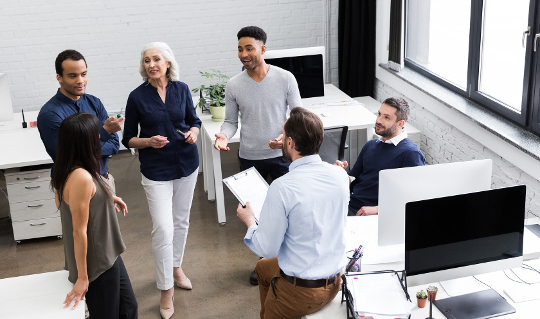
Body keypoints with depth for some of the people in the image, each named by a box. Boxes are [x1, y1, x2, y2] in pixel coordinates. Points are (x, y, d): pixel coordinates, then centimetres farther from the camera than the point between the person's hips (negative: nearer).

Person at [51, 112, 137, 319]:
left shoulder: (67, 170, 0)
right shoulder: (81, 178, -29)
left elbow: (62, 202, 17)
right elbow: (79, 231, -25)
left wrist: (108, 199, 13)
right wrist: (82, 277, -18)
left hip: (107, 255, 9)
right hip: (97, 264, -9)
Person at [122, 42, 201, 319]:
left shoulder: (181, 89, -1)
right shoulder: (137, 97, -8)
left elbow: (194, 120, 12)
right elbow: (128, 139, -1)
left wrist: (193, 132, -10)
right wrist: (149, 142, -20)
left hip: (186, 164, 4)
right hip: (156, 171, -3)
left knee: (181, 221, 17)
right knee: (163, 229, -9)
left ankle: (176, 267, 40)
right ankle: (166, 290, 4)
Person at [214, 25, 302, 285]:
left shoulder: (285, 79, -10)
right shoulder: (234, 86, -5)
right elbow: (231, 121, 4)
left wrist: (286, 136, -21)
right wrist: (224, 136, -18)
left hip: (281, 156, -2)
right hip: (249, 158, 2)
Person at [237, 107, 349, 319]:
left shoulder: (282, 188, -27)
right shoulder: (340, 176, -9)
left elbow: (267, 249, -18)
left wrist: (249, 221, 0)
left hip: (300, 290, -6)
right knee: (263, 268, 30)